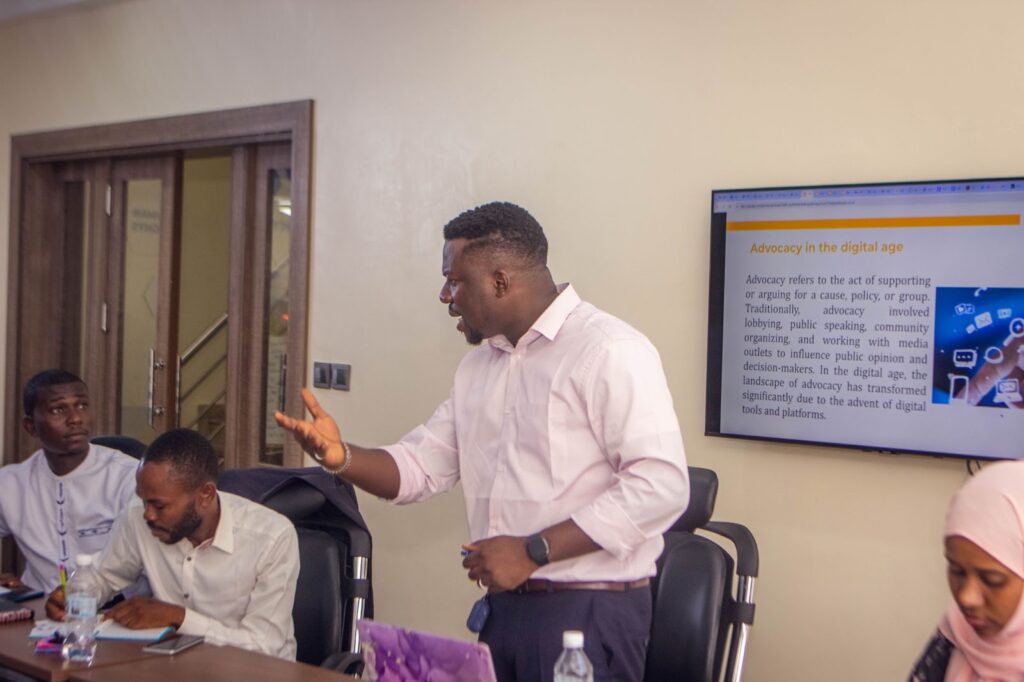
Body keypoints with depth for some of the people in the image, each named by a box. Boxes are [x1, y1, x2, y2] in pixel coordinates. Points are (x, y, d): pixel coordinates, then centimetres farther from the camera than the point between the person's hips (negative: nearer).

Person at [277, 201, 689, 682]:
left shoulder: (608, 350, -14)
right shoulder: (478, 364, 13)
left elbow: (660, 485, -21)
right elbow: (420, 468, 14)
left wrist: (534, 551, -21)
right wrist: (341, 457, -6)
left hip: (590, 611, -7)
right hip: (504, 607, 7)